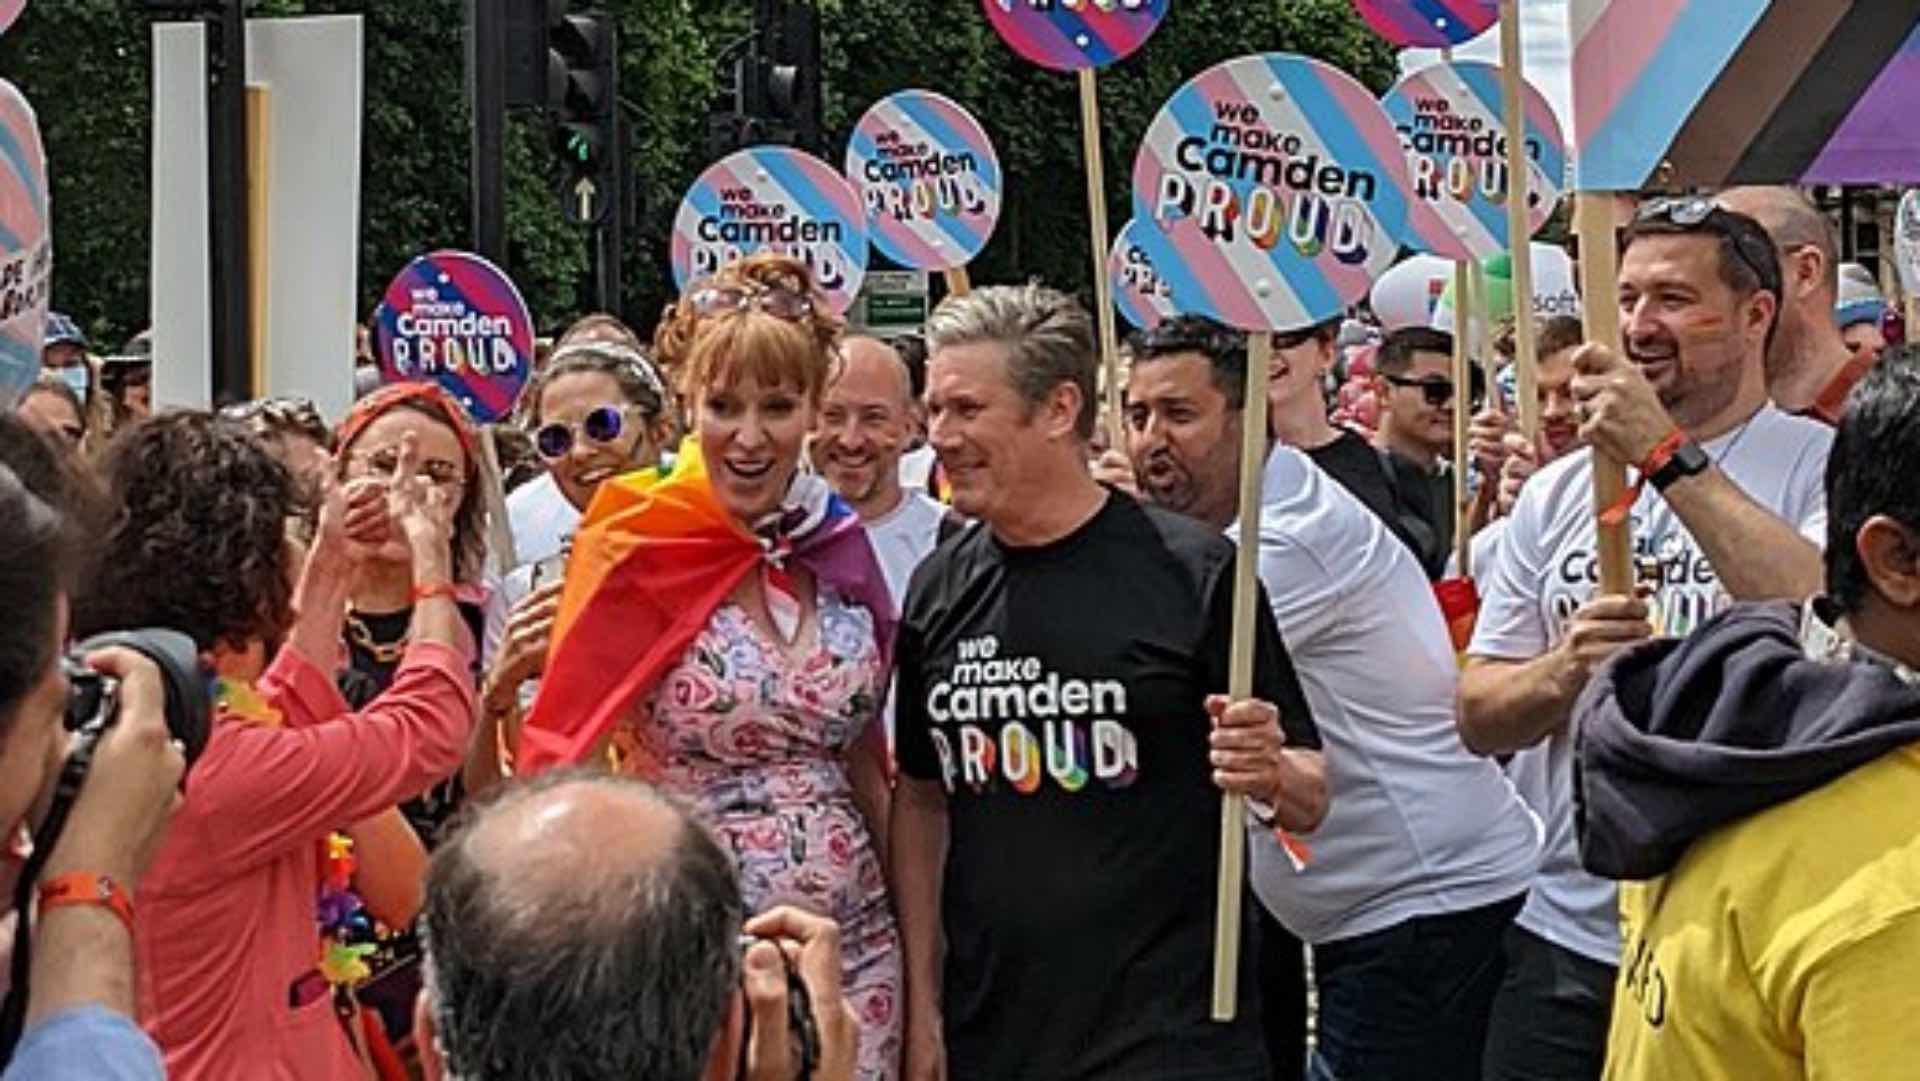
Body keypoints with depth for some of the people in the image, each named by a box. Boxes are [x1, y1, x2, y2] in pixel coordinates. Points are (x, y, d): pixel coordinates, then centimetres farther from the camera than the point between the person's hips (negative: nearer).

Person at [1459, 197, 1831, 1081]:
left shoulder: (1823, 466, -5)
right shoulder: (1556, 493, 10)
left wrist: (1668, 455, -24)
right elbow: (1477, 717, 9)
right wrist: (1563, 672, -13)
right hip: (1561, 939, 4)